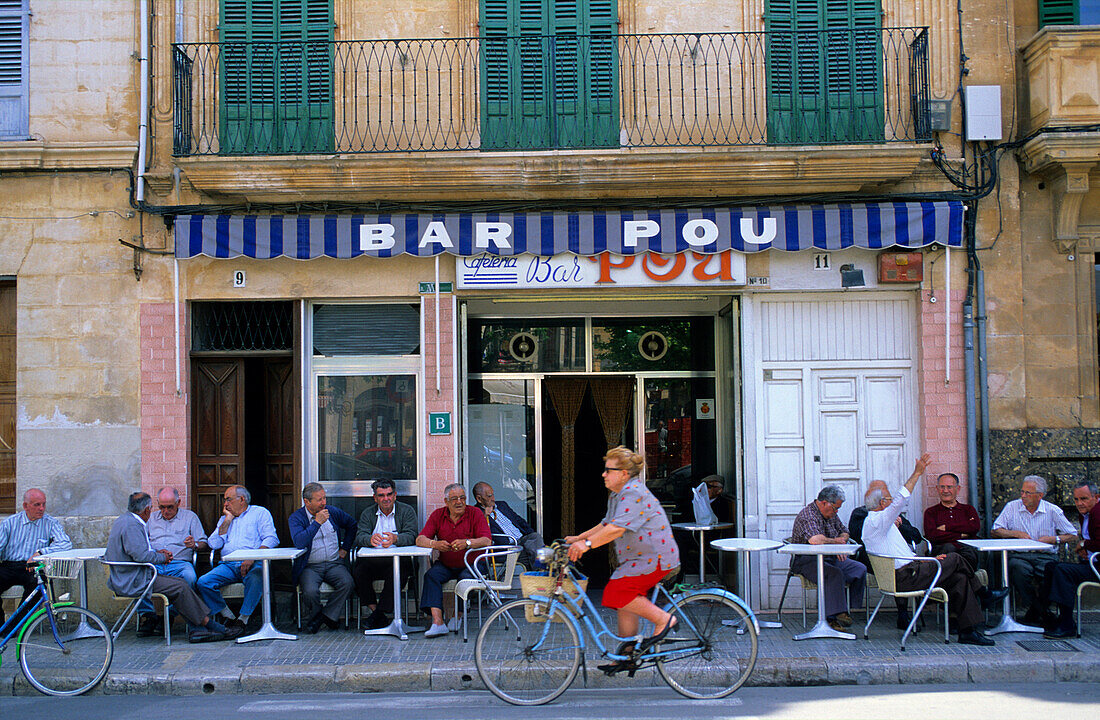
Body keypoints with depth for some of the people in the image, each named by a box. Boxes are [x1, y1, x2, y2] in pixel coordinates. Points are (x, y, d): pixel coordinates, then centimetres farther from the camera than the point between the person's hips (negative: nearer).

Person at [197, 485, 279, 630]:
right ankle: (229, 617, -9)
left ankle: (243, 619, -25)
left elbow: (271, 539, -4)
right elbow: (214, 544, 11)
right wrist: (227, 521, 7)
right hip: (228, 565, 4)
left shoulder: (260, 513, 11)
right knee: (203, 583, -21)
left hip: (253, 564, -4)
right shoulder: (225, 518, 26)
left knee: (255, 578, -39)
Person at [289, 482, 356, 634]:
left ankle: (327, 615, -8)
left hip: (334, 563, 3)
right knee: (310, 591, -31)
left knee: (347, 583, -28)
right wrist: (317, 522, -22)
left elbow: (352, 524, 26)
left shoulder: (333, 512, 8)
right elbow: (299, 542, -22)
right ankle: (314, 618, 2)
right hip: (310, 567, -3)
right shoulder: (296, 518, -4)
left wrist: (345, 548, 15)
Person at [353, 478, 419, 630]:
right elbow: (360, 537, -3)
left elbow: (410, 536, -8)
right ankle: (374, 609, -13)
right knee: (357, 571, -26)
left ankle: (381, 612, -20)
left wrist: (395, 539, -31)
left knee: (397, 571, -34)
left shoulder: (407, 511, 7)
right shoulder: (368, 513, 13)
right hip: (373, 560, 2)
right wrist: (371, 539, -28)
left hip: (397, 559, -2)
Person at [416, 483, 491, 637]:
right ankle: (438, 623, -34)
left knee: (465, 578, -33)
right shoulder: (438, 515, 3)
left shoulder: (475, 514, -6)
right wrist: (435, 544, -29)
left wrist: (467, 543, -37)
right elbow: (420, 539, -6)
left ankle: (457, 615, -12)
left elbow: (487, 541, -18)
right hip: (445, 565, 3)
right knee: (431, 575, -25)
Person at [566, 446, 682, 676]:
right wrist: (579, 538, 13)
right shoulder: (617, 495, 15)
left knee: (616, 592, -19)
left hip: (655, 557, -11)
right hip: (639, 558, 11)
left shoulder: (634, 493, -19)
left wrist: (588, 544, -35)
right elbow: (606, 525, 22)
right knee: (624, 604, 10)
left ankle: (663, 619, -8)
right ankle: (627, 656, 17)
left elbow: (617, 529, -30)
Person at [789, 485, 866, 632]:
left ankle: (847, 608, -3)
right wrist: (835, 541, -16)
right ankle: (833, 617, -33)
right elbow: (815, 540, -34)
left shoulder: (831, 515, 13)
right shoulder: (807, 515, -18)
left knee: (860, 569, -7)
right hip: (806, 561, -9)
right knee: (835, 574, -35)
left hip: (830, 559, 9)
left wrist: (842, 540, -1)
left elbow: (844, 532, 24)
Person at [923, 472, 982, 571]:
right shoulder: (931, 512, 20)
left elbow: (976, 527, 2)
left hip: (967, 548, 1)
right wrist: (961, 535, -1)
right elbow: (931, 535, 0)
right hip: (940, 550, -1)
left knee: (968, 550, -36)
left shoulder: (968, 509, 25)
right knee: (948, 547, -37)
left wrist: (946, 527, 3)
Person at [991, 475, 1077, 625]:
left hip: (1045, 556, 0)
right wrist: (1016, 534, -8)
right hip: (1019, 555, 0)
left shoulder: (1053, 510, 8)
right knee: (1018, 568, -36)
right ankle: (1043, 613, -22)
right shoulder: (1012, 507, 9)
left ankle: (1033, 614, -12)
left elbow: (1073, 535, 9)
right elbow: (995, 532, 5)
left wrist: (1053, 539, -7)